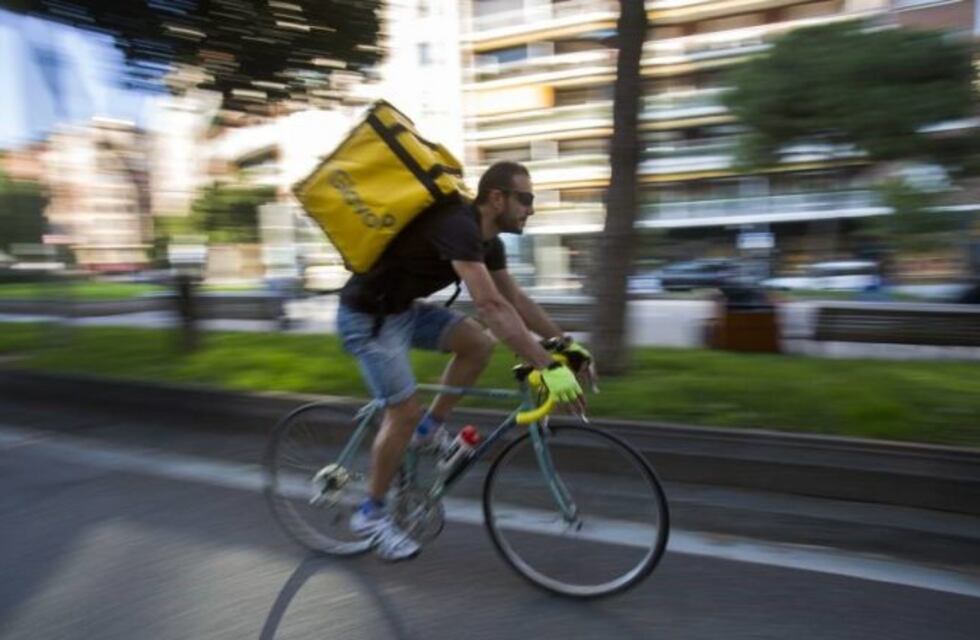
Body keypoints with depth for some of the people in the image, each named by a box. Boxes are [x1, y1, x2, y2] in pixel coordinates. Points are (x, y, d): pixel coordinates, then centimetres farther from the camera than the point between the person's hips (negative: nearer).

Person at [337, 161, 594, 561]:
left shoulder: (487, 239, 1)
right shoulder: (458, 226, -28)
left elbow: (516, 299, 8)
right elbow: (491, 306, -39)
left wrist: (565, 342, 2)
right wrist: (548, 366, -41)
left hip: (402, 308, 9)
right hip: (367, 315, -8)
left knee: (478, 343, -6)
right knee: (405, 411, -8)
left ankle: (430, 429, 11)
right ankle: (371, 514, 11)